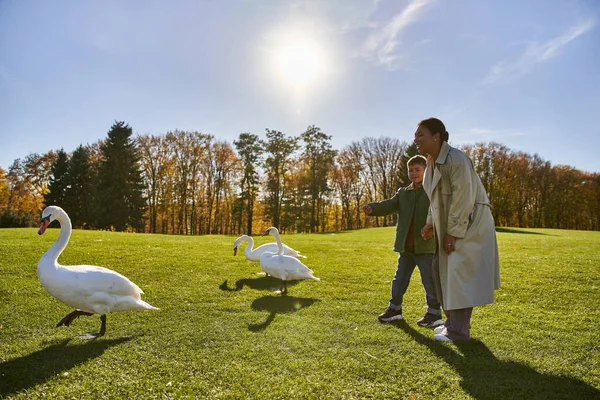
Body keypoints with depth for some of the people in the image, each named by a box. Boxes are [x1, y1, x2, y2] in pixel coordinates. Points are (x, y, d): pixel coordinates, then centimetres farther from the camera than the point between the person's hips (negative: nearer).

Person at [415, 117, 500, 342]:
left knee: (459, 273, -8)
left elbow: (463, 199, -22)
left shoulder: (456, 159, -21)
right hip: (451, 225, 10)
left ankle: (458, 331, 3)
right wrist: (432, 224, 6)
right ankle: (453, 322, 26)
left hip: (469, 223, -10)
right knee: (441, 270, 13)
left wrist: (453, 233, -20)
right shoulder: (432, 162, 8)